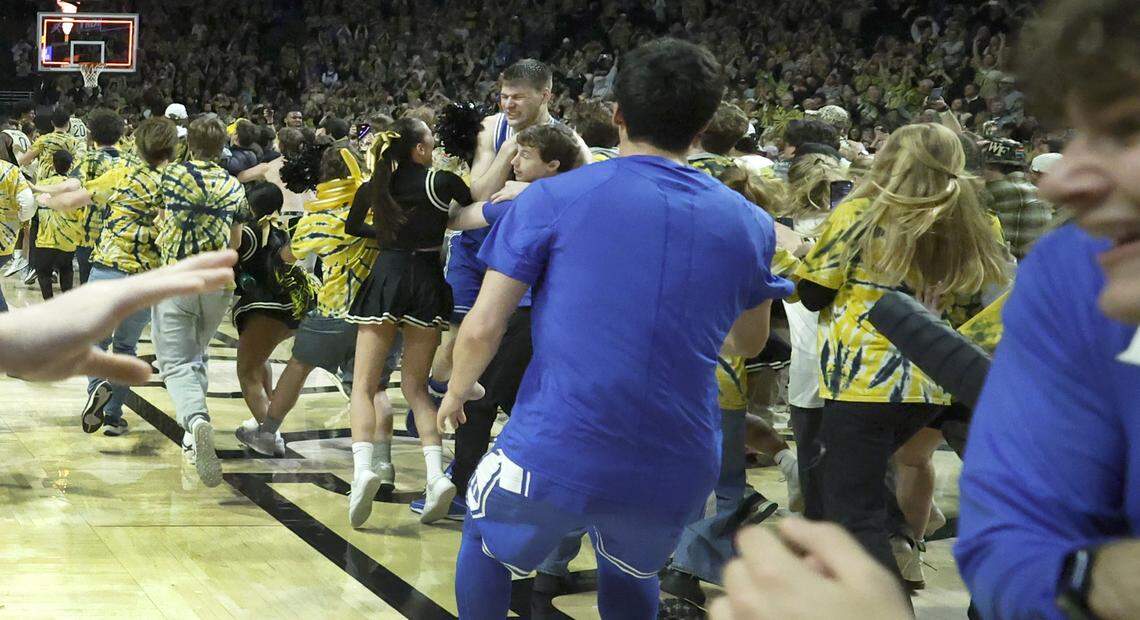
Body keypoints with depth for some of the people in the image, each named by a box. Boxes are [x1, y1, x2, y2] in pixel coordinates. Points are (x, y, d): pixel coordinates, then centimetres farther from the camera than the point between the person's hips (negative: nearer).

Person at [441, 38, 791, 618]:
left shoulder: (553, 198, -5)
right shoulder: (747, 222, 5)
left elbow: (481, 329, -5)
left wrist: (457, 392, 15)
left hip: (554, 454, -3)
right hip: (675, 472, 3)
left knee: (485, 540, 30)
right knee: (628, 572, 34)